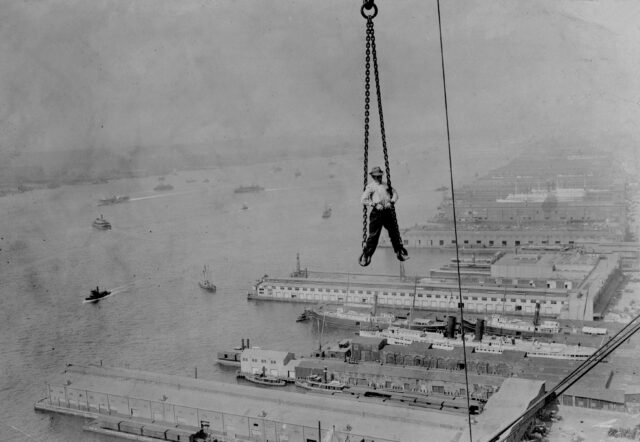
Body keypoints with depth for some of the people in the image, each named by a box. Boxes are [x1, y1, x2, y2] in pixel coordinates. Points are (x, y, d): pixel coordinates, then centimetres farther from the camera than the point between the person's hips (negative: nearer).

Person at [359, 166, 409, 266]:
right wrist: (375, 204, -13)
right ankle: (365, 256, 3)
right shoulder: (370, 186, 3)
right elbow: (363, 199, -3)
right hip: (377, 213, -4)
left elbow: (394, 193, 15)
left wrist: (391, 202, -4)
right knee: (373, 235, -5)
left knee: (395, 232, 8)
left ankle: (400, 253, 22)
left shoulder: (386, 185, 17)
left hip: (388, 212, 4)